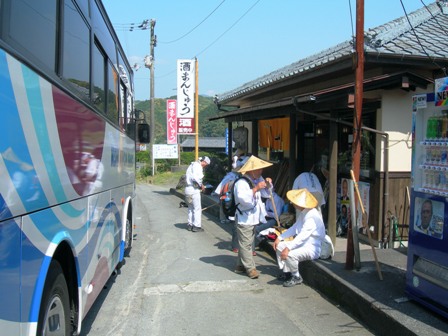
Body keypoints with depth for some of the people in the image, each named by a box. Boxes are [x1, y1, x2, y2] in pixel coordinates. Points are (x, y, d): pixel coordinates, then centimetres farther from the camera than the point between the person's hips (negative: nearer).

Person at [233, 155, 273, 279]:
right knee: (246, 244, -4)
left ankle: (240, 265, 25)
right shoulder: (241, 182, -19)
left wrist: (268, 184, 4)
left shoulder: (257, 180, 10)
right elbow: (243, 198, -34)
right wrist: (256, 188, -33)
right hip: (244, 219, -10)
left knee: (246, 243, 15)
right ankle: (250, 268, 1)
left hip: (254, 218, 10)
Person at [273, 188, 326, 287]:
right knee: (279, 246, 12)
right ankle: (286, 272, 18)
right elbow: (294, 228, 16)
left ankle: (296, 277, -7)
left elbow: (303, 235, -34)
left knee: (290, 254, -32)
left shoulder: (312, 216, -26)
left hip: (312, 248, -11)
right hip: (302, 244, 11)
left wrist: (288, 248, -38)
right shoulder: (303, 212, 7)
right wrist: (280, 237, 8)